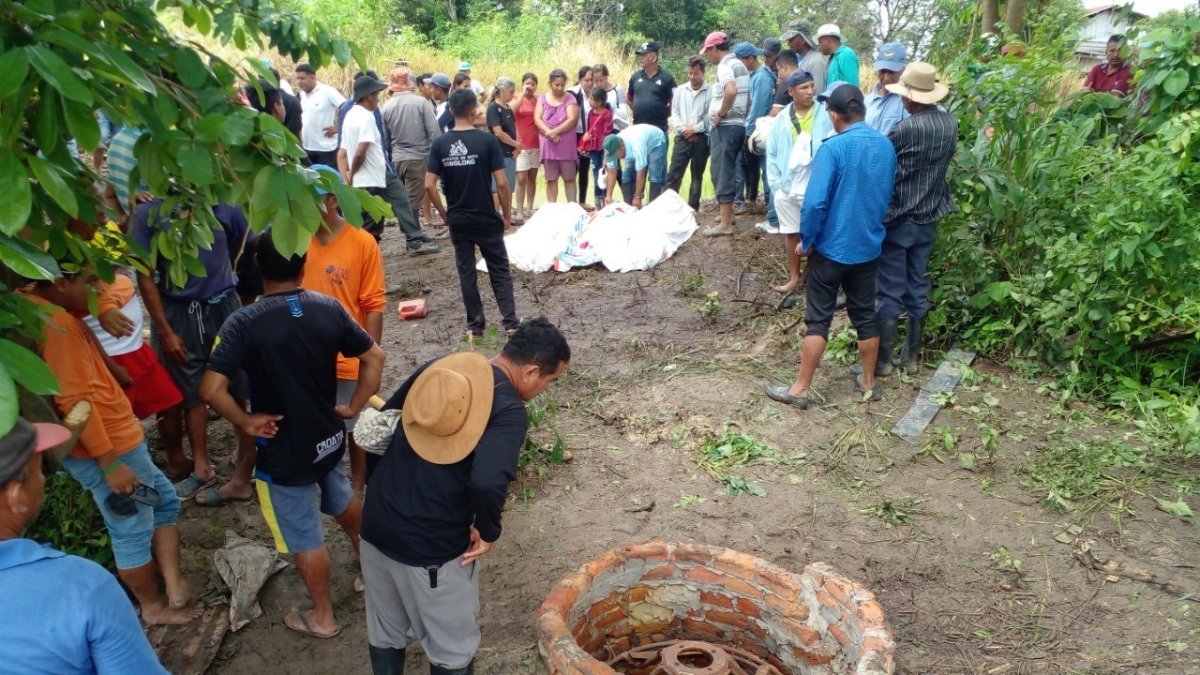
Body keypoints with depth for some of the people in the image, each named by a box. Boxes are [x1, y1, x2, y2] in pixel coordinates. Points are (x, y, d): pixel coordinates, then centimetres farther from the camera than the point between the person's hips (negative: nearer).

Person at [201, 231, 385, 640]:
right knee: (343, 501, 32)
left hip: (283, 451, -5)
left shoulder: (244, 323, -20)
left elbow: (211, 389, -26)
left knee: (305, 538, 13)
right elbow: (374, 357, -2)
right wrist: (354, 407, 4)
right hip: (329, 437, 5)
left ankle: (322, 618, 32)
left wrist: (246, 423, -11)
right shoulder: (329, 308, -8)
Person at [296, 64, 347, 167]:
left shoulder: (327, 92, -12)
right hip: (307, 147, 7)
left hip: (326, 148, -7)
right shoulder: (302, 94, 10)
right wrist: (300, 137, 13)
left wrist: (337, 127, -15)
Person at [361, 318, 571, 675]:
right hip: (431, 546, -6)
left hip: (376, 526, 7)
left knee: (385, 633, 27)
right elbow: (487, 483, -33)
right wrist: (488, 532, -13)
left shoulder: (441, 366, 3)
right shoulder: (509, 410, -17)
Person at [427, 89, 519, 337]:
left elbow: (429, 185, -6)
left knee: (466, 272, 11)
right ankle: (510, 321, 5)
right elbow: (501, 182, -13)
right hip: (487, 219, -2)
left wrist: (444, 214, 7)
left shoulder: (440, 143, -2)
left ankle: (475, 323, 16)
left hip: (457, 220, 2)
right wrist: (506, 214, -1)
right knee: (499, 270, 8)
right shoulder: (487, 140, -10)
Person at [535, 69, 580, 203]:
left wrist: (554, 132, -18)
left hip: (566, 145, -2)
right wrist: (549, 133, -17)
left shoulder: (570, 99, 1)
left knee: (569, 178, 1)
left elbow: (572, 119, -11)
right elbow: (537, 119, -1)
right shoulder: (542, 98, 9)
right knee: (551, 179, 6)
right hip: (547, 145, 2)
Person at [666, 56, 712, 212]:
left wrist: (694, 129, -11)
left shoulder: (710, 92, -2)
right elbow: (674, 113, 8)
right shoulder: (680, 89, 10)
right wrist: (683, 129, -6)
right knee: (674, 173, -5)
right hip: (682, 137, 2)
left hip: (701, 138, -2)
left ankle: (693, 208, 13)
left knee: (697, 175, 7)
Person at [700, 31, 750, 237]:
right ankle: (728, 214, 27)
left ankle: (725, 224, -9)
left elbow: (731, 91, -32)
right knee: (728, 170, 18)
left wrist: (721, 114, -20)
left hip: (725, 126, -9)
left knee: (721, 171, -8)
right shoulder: (739, 64, 16)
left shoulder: (725, 66, -13)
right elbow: (746, 96, 22)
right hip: (738, 124, 9)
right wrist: (741, 117, 20)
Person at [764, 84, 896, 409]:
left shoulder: (833, 148, -19)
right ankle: (869, 382, 28)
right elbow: (887, 196, 13)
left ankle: (800, 389, 9)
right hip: (869, 246, 6)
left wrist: (806, 240, -10)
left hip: (832, 247, -6)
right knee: (865, 315, 15)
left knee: (818, 319, 1)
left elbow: (815, 202, -23)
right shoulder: (886, 146, 3)